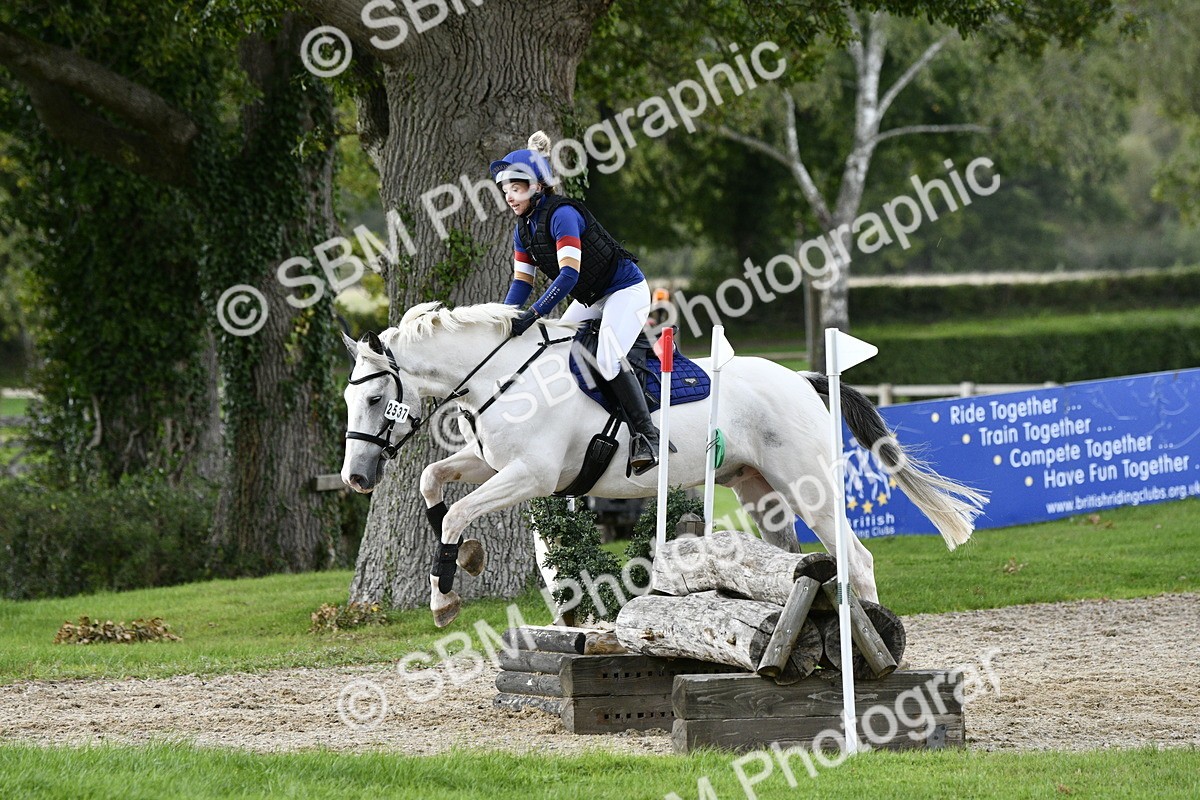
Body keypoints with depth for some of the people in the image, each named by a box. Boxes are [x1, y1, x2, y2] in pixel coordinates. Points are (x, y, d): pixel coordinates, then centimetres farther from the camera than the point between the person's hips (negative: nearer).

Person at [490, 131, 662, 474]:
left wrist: (533, 315, -39)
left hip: (626, 291, -10)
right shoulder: (523, 228, 2)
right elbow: (521, 282, 4)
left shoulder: (562, 215, -25)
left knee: (607, 359, -26)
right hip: (592, 300, 10)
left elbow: (569, 274, -33)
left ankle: (646, 434, -22)